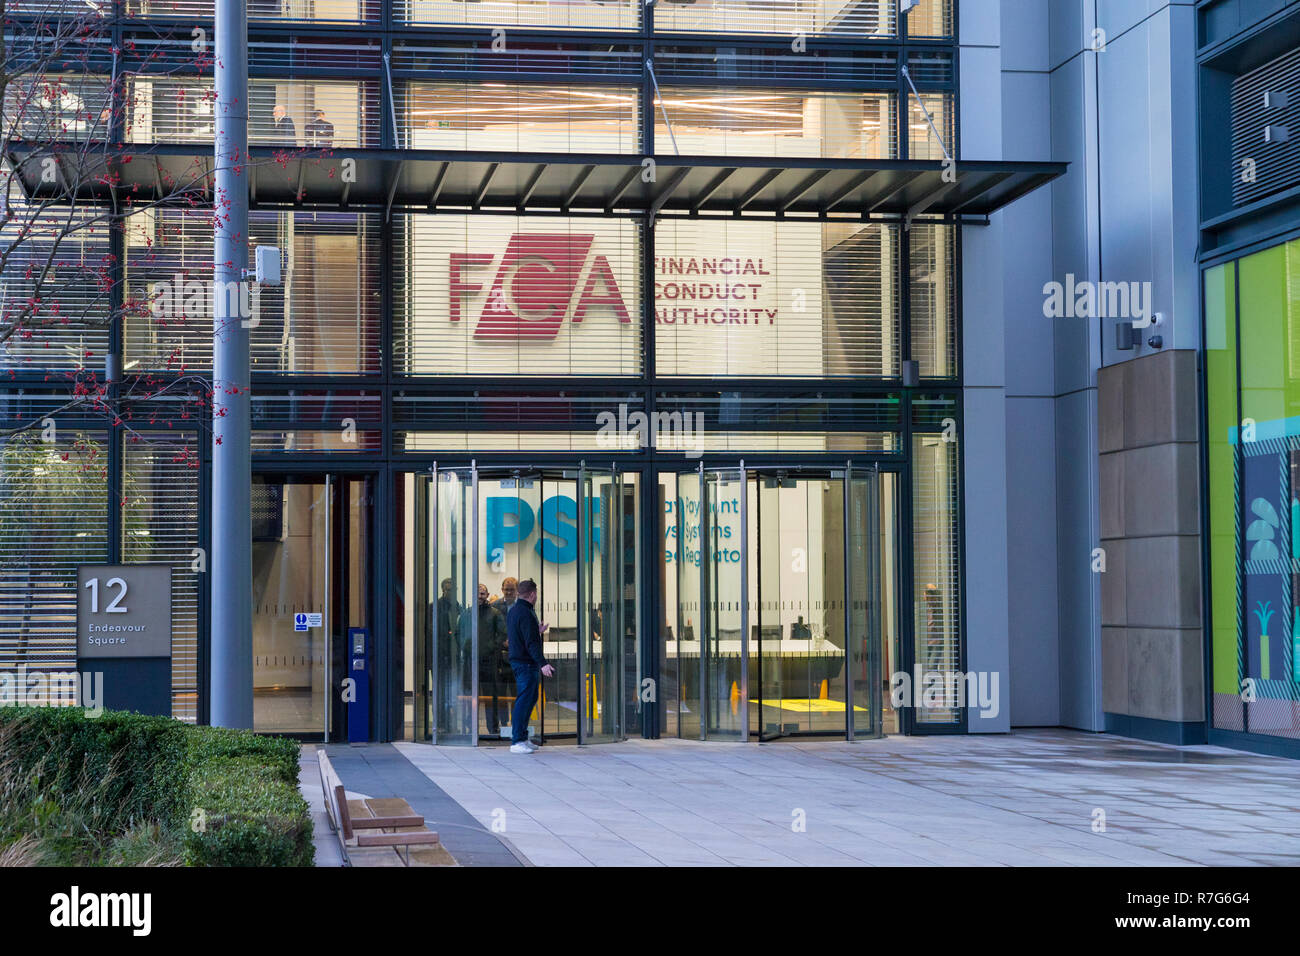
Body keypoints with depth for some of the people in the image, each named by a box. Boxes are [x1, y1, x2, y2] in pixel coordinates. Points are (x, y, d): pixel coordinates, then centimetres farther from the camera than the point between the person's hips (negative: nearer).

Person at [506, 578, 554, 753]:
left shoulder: (513, 611, 14)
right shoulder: (526, 614, -17)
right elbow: (531, 643, -23)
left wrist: (537, 632, 31)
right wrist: (543, 663, -27)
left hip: (517, 659, 10)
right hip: (526, 663, -10)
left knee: (530, 699, 17)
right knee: (524, 701, -8)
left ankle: (522, 738, 22)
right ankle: (517, 742, -8)